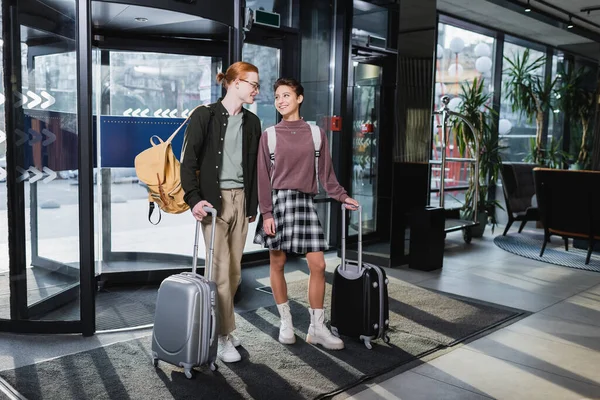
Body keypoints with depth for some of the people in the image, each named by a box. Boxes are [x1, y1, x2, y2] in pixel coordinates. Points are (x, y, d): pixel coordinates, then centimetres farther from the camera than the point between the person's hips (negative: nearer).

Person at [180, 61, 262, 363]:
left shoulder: (251, 122, 11)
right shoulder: (204, 115, -5)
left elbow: (254, 167, 13)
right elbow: (189, 161, -8)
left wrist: (253, 205, 10)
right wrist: (194, 199, -17)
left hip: (240, 199, 5)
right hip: (214, 199, -5)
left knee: (234, 269, 8)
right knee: (221, 269, -5)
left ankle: (219, 324, 24)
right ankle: (223, 336, 6)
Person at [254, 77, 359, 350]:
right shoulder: (269, 135, 3)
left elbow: (325, 172, 11)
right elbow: (263, 177, -1)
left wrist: (341, 196, 2)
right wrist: (266, 213, -8)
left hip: (305, 202, 1)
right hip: (278, 201, -1)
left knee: (318, 264, -4)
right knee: (277, 264, 4)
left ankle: (317, 328, 7)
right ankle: (285, 322, 21)